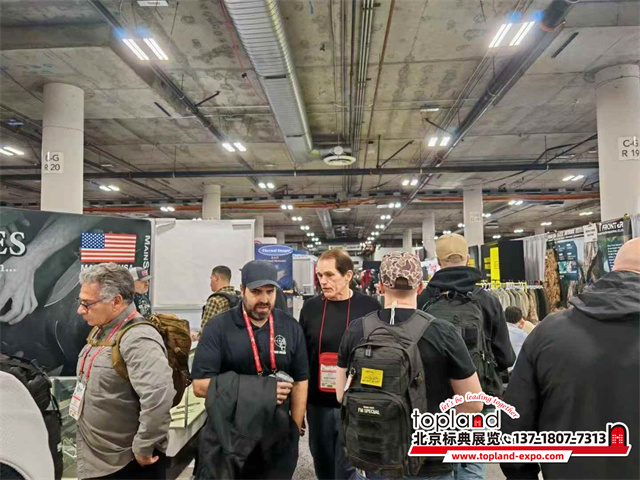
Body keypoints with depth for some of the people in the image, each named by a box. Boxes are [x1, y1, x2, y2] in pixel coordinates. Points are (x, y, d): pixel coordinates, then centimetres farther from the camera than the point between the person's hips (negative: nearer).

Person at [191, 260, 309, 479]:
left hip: (278, 437, 3)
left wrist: (296, 429, 0)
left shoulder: (291, 328, 0)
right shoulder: (218, 328, -10)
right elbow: (200, 385, -15)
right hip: (227, 437, -2)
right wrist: (261, 392, -18)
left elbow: (300, 382, 5)